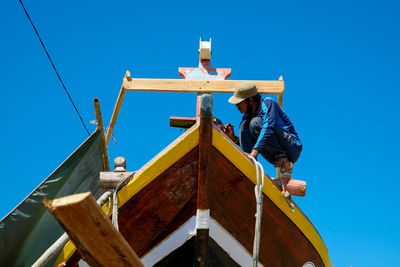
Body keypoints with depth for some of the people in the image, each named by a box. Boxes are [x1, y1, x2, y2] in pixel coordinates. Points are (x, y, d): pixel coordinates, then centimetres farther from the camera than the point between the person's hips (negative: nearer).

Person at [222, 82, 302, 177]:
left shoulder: (267, 103, -11)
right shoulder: (248, 116, 10)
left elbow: (269, 128, -28)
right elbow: (246, 142, 14)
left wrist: (254, 152, -37)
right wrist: (233, 137, -5)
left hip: (293, 148, -7)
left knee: (256, 122, -23)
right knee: (244, 125, -3)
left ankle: (284, 160, -19)